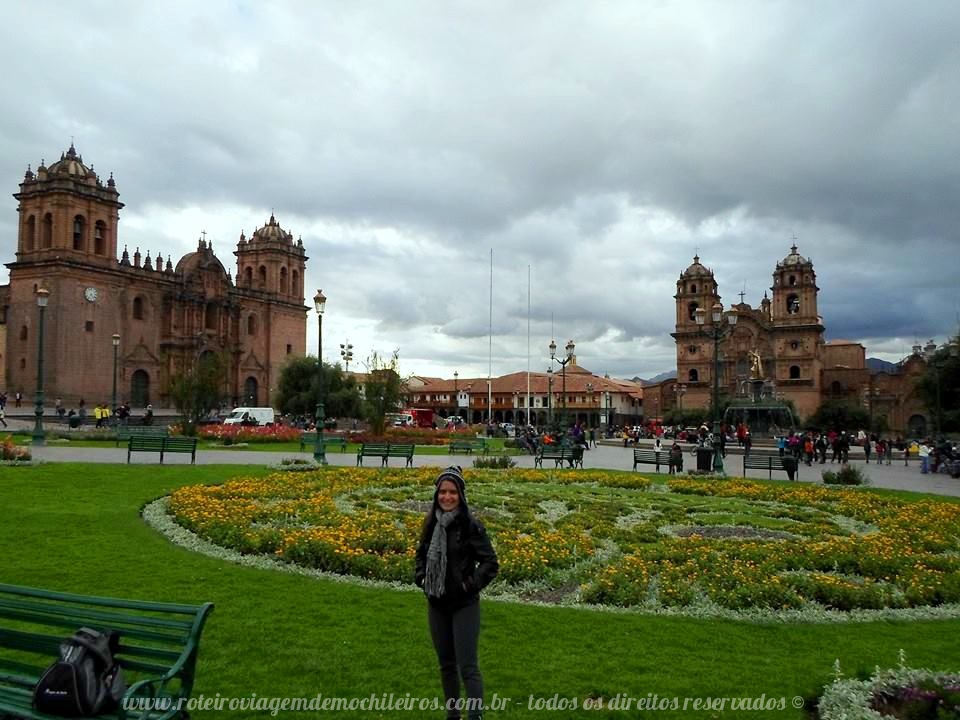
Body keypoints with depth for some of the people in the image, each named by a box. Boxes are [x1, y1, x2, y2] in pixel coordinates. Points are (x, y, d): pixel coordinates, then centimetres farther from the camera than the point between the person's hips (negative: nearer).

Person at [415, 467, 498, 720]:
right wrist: (421, 578, 3)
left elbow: (490, 563, -13)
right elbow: (421, 554, 17)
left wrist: (470, 585, -17)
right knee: (446, 664, 17)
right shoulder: (432, 523, 1)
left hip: (464, 605, -6)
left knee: (467, 666, -8)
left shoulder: (470, 525, -14)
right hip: (436, 604, 6)